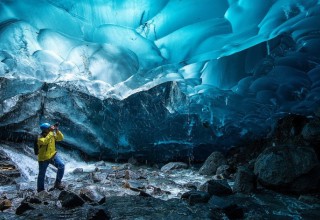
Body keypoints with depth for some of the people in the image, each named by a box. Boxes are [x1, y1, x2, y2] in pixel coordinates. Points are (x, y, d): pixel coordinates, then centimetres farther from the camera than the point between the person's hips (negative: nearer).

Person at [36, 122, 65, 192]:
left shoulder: (53, 134, -4)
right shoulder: (40, 138, -20)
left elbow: (61, 138, -8)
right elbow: (45, 141, -41)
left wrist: (57, 130, -21)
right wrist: (51, 132, -39)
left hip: (52, 155, 4)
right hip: (43, 158, -4)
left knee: (61, 166, -18)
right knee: (41, 175, 10)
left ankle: (57, 183, -3)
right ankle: (40, 190, 30)